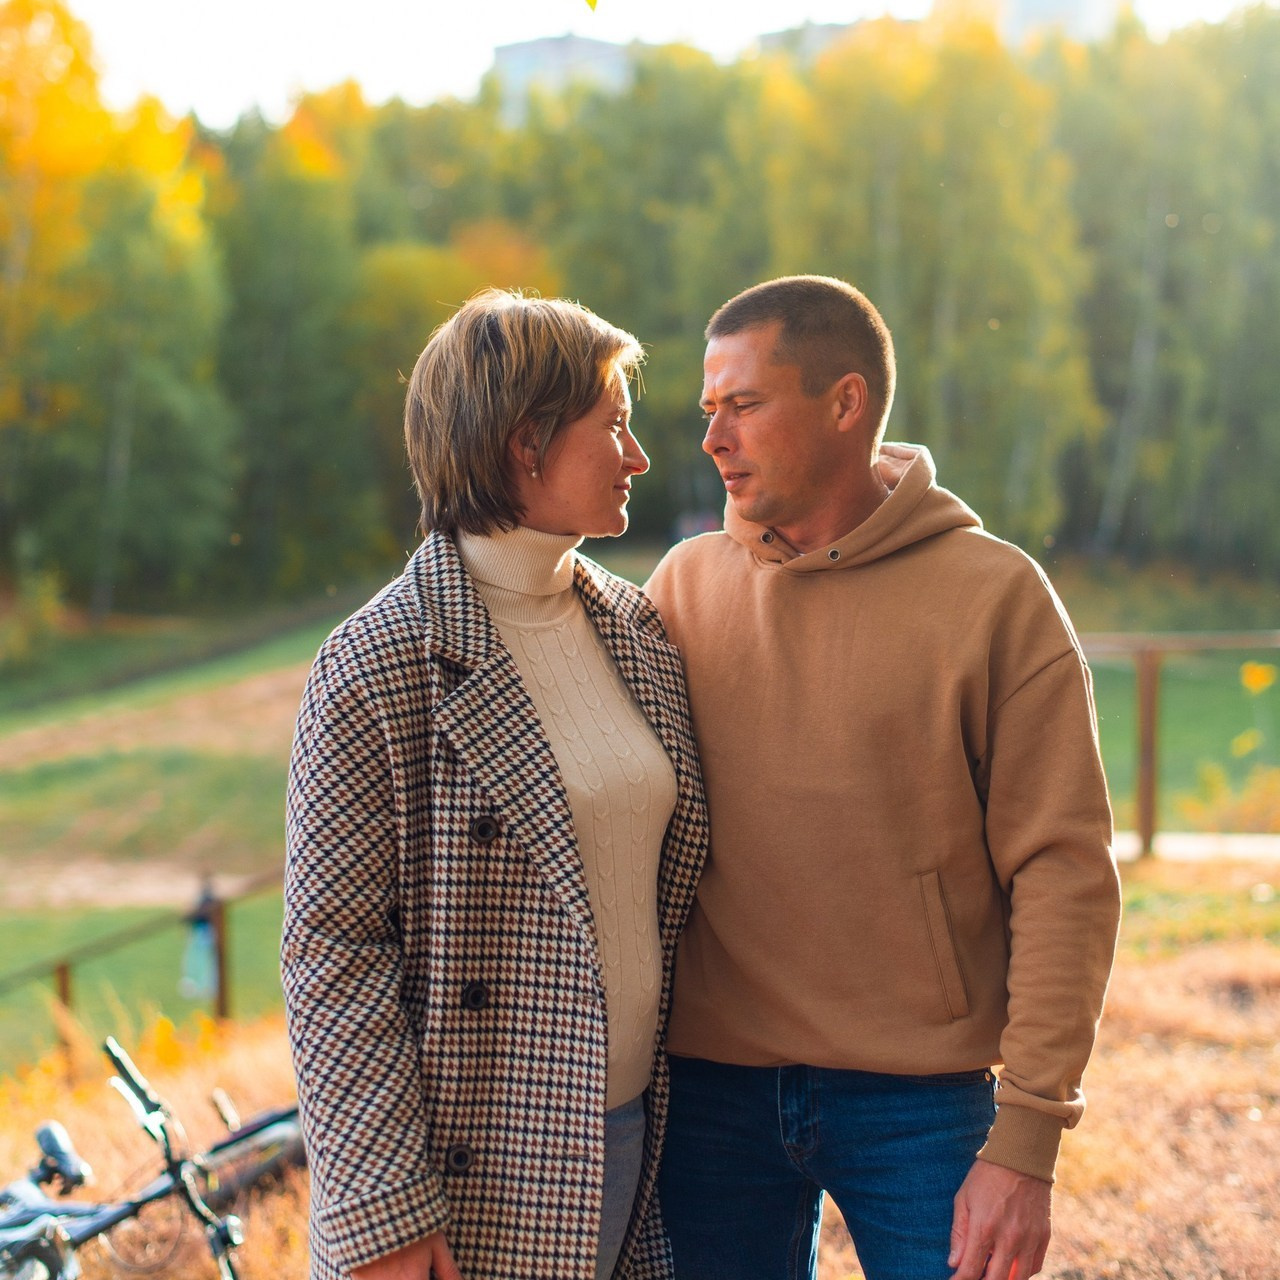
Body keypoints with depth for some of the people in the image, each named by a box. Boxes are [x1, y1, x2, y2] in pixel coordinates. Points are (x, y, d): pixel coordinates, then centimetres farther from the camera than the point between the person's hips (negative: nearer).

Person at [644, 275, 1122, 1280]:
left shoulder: (996, 596, -6)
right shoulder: (685, 585, 4)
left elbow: (1063, 874, -8)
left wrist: (1027, 1141, -12)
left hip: (921, 1104, -3)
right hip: (713, 1086, 3)